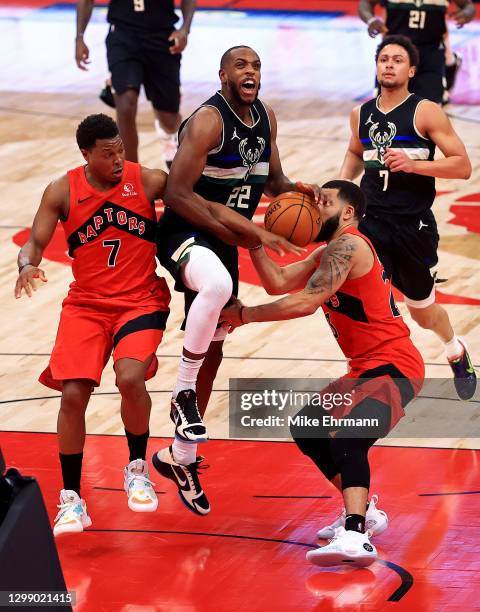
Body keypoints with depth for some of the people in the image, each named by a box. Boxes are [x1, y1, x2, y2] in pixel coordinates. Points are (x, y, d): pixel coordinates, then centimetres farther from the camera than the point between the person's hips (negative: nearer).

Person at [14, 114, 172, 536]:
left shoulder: (149, 181, -6)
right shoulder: (62, 192, -4)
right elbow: (35, 242, -4)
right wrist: (27, 265, -27)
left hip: (141, 300, -2)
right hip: (86, 305, 2)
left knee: (130, 378, -26)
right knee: (72, 394, -11)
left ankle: (138, 469, 1)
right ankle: (71, 499, 3)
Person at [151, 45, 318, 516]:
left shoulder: (266, 119, 4)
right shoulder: (208, 121, -20)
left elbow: (272, 181, 17)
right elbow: (176, 194, -24)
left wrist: (294, 190, -6)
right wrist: (236, 222, -28)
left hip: (225, 241, 8)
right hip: (183, 234, -8)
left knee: (213, 350, 13)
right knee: (217, 284, -42)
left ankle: (180, 457, 27)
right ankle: (184, 392, -24)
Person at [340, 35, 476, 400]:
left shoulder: (426, 113, -9)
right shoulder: (361, 114, 7)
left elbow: (463, 166, -13)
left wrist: (413, 164, -25)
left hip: (414, 226, -3)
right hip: (370, 222, 3)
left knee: (423, 312, 15)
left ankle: (457, 353, 47)